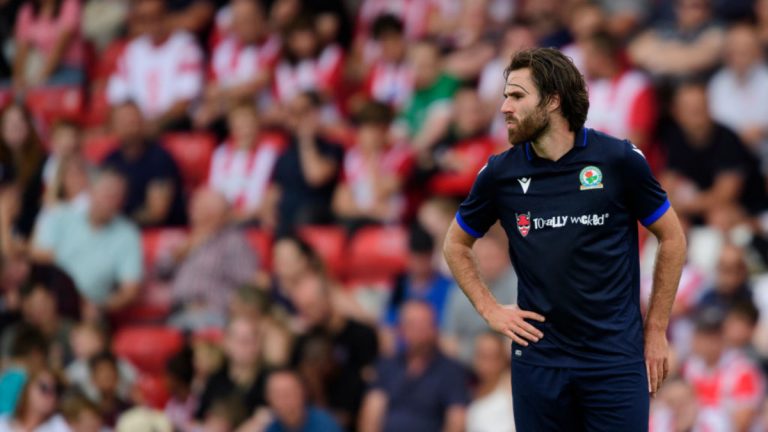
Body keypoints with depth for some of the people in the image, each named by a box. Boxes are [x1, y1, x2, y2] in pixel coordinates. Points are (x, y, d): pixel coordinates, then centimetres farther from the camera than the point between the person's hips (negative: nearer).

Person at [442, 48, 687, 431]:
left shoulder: (619, 160, -6)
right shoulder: (499, 173, 0)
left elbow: (672, 238, 4)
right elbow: (456, 244, 17)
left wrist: (656, 331, 3)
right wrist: (490, 310, 5)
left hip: (617, 356, -2)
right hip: (538, 355, 2)